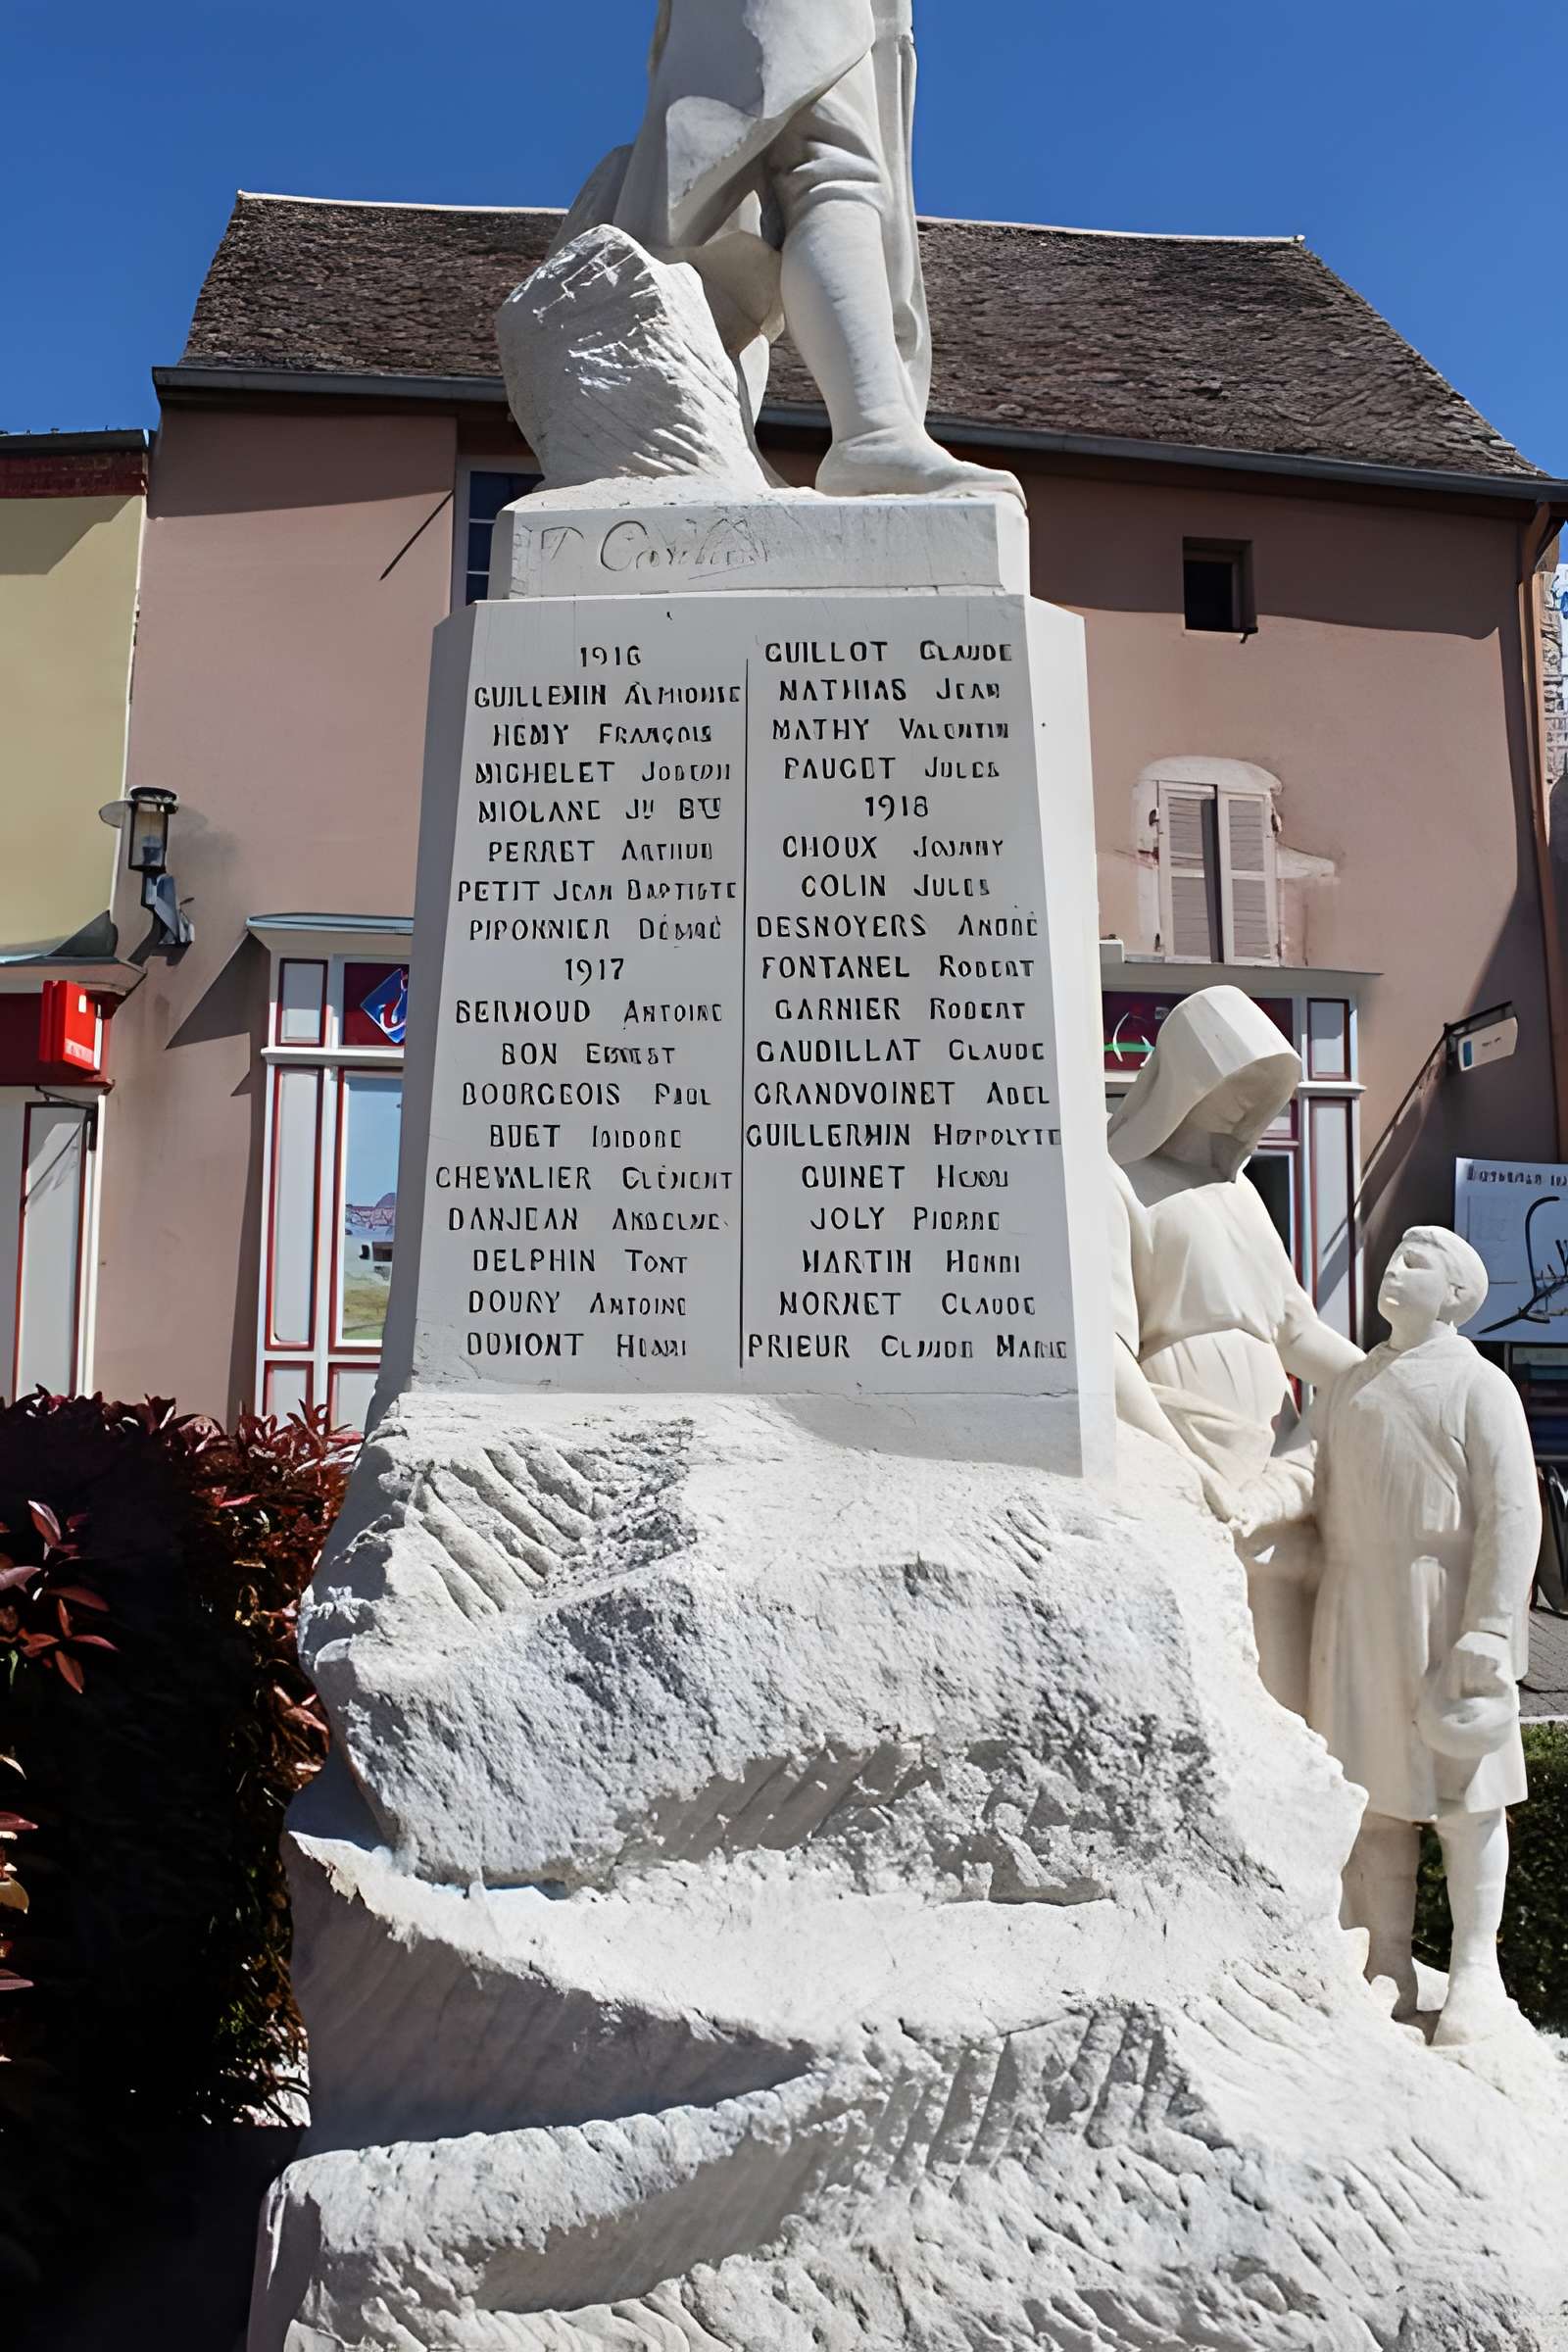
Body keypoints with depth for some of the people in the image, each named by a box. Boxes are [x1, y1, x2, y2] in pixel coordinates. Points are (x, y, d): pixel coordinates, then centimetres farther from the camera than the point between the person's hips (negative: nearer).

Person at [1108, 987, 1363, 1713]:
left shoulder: (1239, 1191, 21)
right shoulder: (1117, 1184, -4)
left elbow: (1296, 1329, 19)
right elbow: (1107, 1353, -14)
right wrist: (1189, 1477, -21)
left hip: (1272, 1457, 8)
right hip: (1176, 1449, -8)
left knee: (1281, 1683, 5)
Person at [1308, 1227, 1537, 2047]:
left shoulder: (1479, 1386, -4)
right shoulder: (1349, 1388, 14)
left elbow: (1513, 1516, -10)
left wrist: (1488, 1632, -17)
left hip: (1442, 1613, -5)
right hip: (1356, 1614, 5)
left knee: (1463, 1796, 5)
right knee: (1374, 1797, 9)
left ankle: (1475, 1970, 19)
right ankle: (1387, 1971, 19)